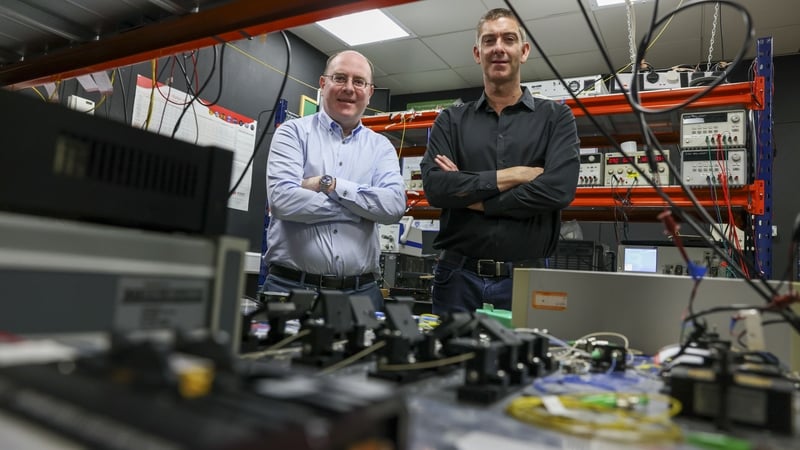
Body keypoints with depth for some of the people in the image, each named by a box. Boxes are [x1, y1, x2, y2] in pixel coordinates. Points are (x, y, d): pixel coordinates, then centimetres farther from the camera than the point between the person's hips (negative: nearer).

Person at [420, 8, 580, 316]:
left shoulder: (556, 117, 5)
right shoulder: (451, 121, 8)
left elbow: (558, 189, -12)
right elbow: (435, 187, -8)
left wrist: (468, 195, -9)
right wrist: (515, 175, -13)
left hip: (524, 279, -1)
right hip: (458, 278, 1)